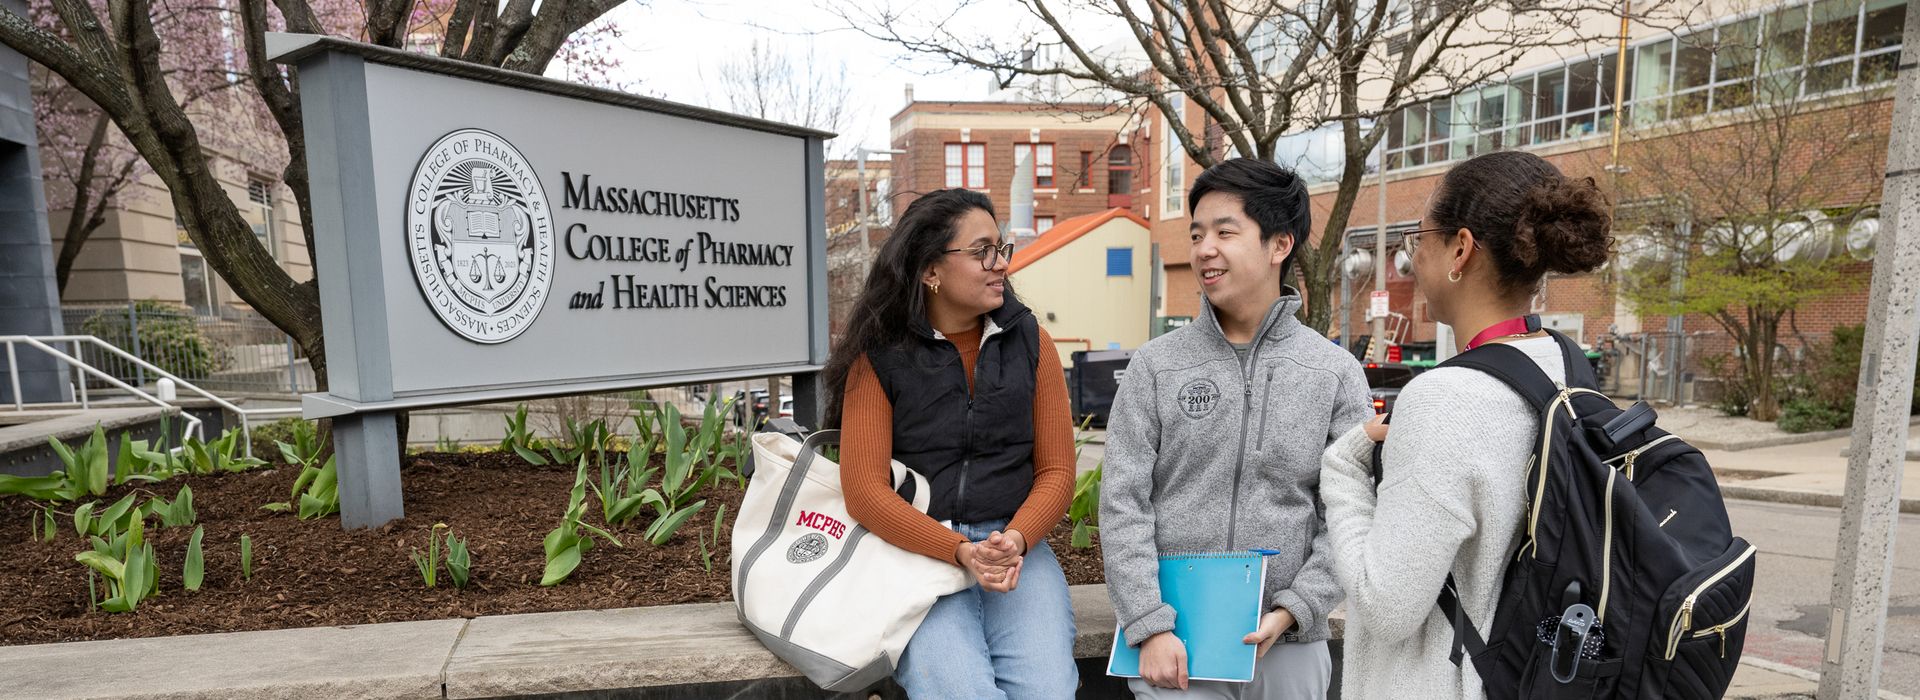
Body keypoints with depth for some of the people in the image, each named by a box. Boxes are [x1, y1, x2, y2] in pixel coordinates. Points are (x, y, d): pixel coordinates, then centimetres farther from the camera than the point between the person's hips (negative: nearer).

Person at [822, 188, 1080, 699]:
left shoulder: (1030, 341, 5)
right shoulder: (880, 355, -2)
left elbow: (1056, 470, 5)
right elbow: (863, 489, -7)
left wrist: (1016, 539, -14)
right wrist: (960, 552, -16)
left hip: (1016, 546, 3)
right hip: (918, 552, -2)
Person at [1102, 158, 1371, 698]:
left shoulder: (1337, 373, -1)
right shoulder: (1156, 365, -4)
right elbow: (1123, 505, -7)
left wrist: (1292, 610, -11)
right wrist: (1150, 627, -12)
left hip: (1289, 645, 1)